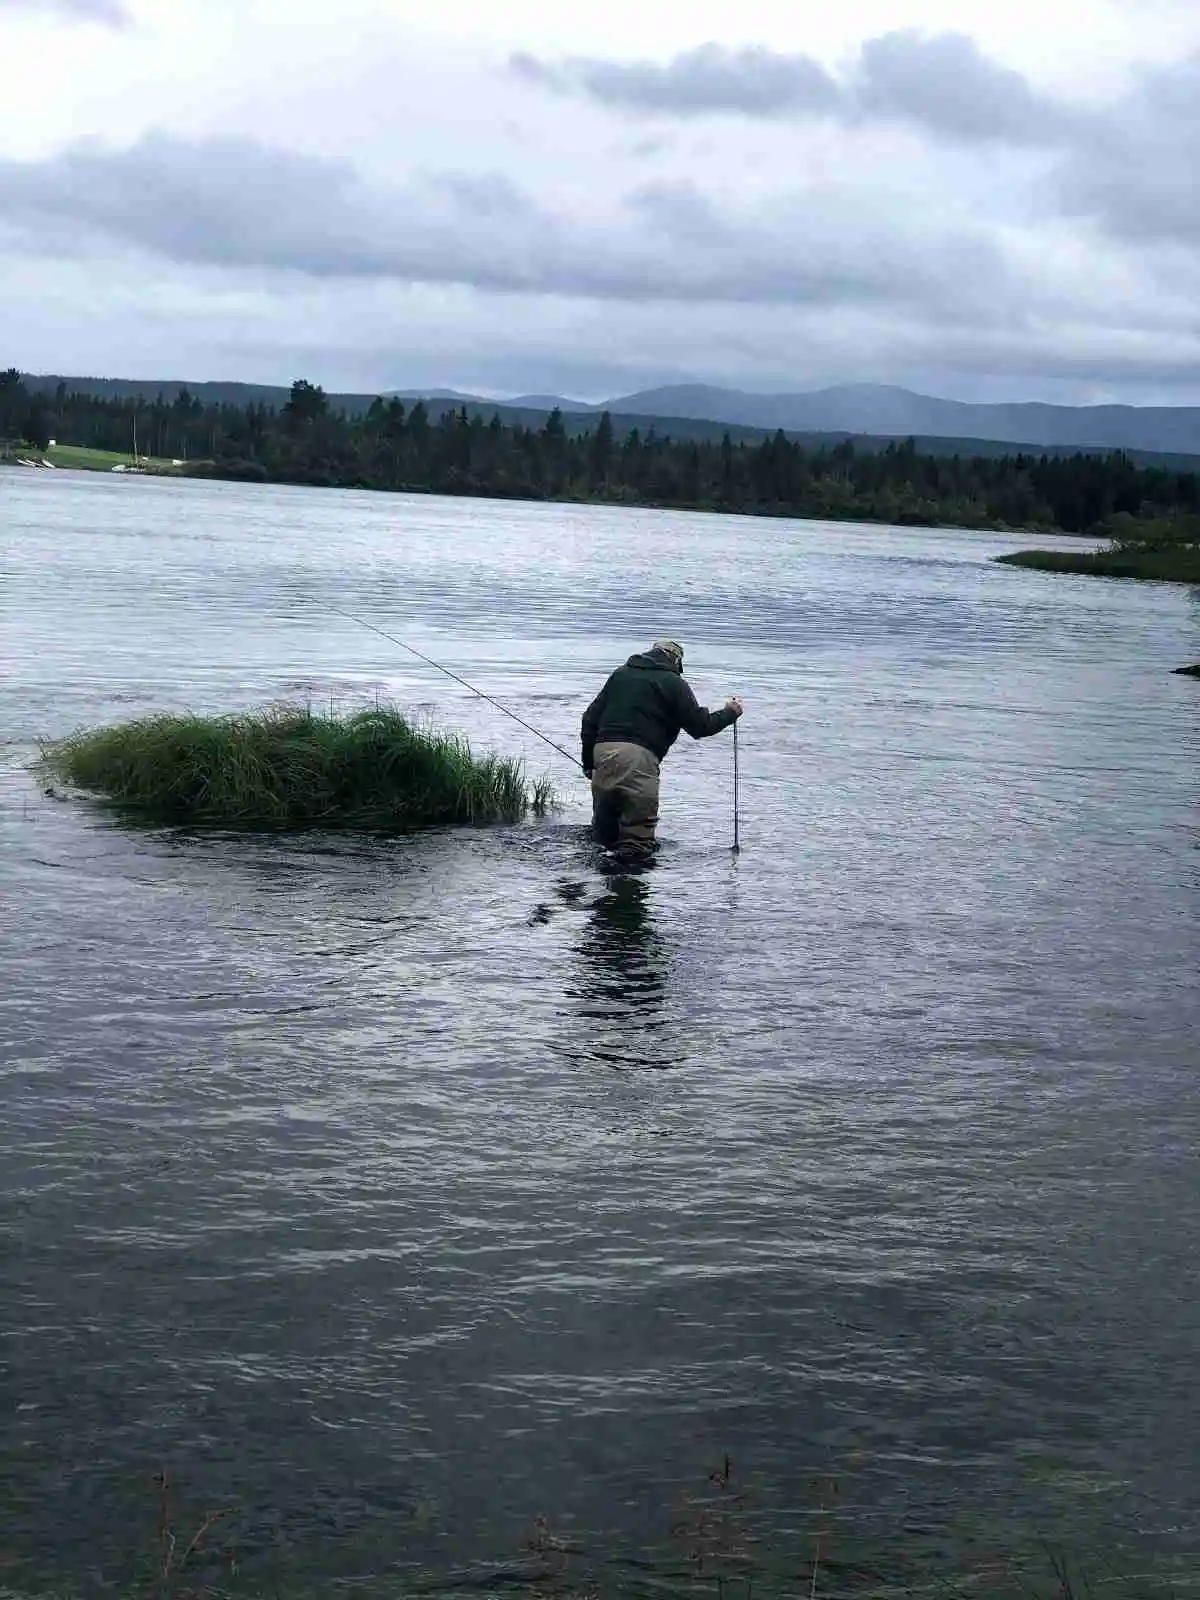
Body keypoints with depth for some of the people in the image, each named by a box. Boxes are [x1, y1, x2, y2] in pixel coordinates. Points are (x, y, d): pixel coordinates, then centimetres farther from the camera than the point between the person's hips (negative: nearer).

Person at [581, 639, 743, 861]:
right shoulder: (673, 683, 7)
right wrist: (729, 713, 23)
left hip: (602, 749, 5)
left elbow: (591, 718, 19)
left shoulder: (620, 674, 23)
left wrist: (588, 761, 22)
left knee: (603, 824, 16)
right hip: (639, 755, -5)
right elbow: (699, 726, 5)